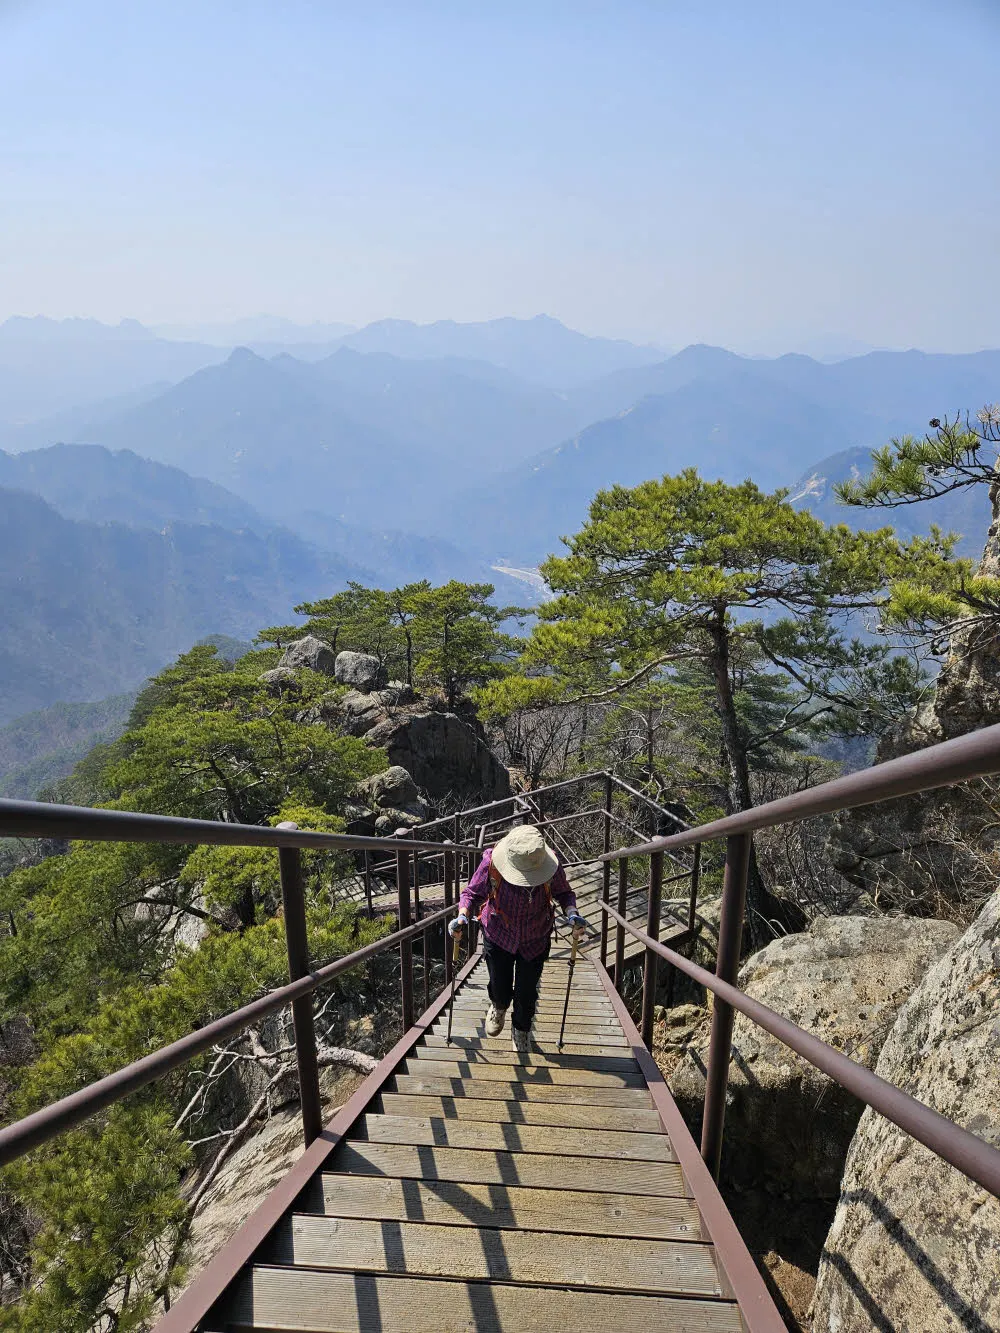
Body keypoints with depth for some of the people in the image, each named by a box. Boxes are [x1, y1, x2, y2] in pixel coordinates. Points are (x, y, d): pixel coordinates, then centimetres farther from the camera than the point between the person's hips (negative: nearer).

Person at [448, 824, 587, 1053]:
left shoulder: (551, 868, -26)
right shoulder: (491, 863, -29)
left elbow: (563, 892, -6)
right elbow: (473, 892, -12)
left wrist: (572, 913, -25)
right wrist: (463, 916, -30)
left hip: (535, 940, 1)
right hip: (499, 937, 0)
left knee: (526, 994, 7)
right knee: (500, 989, 9)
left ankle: (521, 1030, 41)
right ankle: (498, 1007, 49)